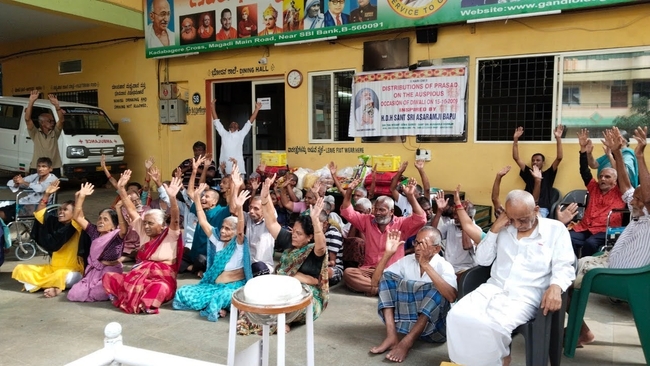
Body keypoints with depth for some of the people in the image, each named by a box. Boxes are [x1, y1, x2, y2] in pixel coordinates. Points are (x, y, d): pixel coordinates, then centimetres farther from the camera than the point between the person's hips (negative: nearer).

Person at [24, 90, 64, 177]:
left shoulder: (55, 133, 7)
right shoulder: (35, 133, 2)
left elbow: (61, 120, -8)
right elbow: (27, 119, -12)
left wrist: (56, 105, -23)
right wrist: (31, 102, -21)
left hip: (54, 169, 2)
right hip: (36, 169, -2)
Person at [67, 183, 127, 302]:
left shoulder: (117, 236, -10)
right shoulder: (95, 232, 6)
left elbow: (124, 228, -35)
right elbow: (77, 217, 5)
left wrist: (118, 208, -48)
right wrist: (81, 197, -6)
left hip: (110, 273, -6)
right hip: (93, 272, 6)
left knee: (95, 295, -27)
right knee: (73, 295, -9)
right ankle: (95, 288, 17)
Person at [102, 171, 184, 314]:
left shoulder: (170, 235, -5)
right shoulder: (144, 231, 10)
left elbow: (175, 218, -24)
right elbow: (131, 210, 7)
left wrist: (172, 197, -42)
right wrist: (121, 188, -1)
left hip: (162, 278, -6)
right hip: (139, 274, 6)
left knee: (160, 288, -41)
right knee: (108, 277, -10)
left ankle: (141, 304, -17)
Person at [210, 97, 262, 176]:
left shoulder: (240, 134, 14)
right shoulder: (224, 134, 18)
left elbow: (250, 122, 12)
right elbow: (216, 121, 18)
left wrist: (256, 109, 9)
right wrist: (213, 107, 15)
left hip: (238, 168, -1)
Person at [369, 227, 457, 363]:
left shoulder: (444, 266, -12)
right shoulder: (407, 260, 2)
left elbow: (451, 297, -32)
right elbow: (376, 278, -1)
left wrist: (426, 265, -34)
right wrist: (388, 253, -15)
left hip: (432, 324, -4)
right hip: (405, 319, 4)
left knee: (438, 289, -30)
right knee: (387, 276, -10)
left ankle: (407, 341, -32)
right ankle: (391, 336, -24)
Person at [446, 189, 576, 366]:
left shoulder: (556, 229, 5)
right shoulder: (503, 229, 14)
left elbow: (564, 266, -2)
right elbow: (481, 260, 13)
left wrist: (556, 286, -25)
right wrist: (494, 230, 1)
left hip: (525, 296, -4)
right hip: (493, 288, 4)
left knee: (493, 326, -33)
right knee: (457, 316, -23)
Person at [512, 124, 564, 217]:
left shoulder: (548, 175, 14)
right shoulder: (528, 173, 20)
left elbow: (559, 158, 4)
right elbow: (516, 158, 16)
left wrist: (558, 138, -2)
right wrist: (515, 139, 10)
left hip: (542, 208, -2)